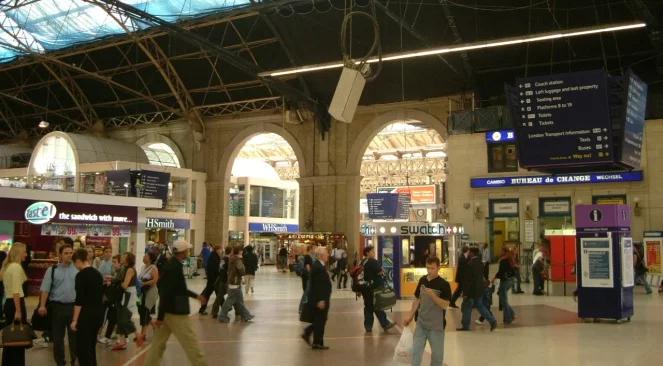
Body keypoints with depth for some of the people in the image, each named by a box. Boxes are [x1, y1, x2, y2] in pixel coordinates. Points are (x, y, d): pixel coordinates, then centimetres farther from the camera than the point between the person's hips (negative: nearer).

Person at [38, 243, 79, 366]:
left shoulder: (78, 269, 2)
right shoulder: (52, 270, 0)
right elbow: (45, 289, -3)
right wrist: (42, 305, -12)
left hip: (74, 306, 0)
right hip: (57, 306, 0)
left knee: (74, 336, 6)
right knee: (57, 337, 9)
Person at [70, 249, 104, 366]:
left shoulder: (81, 275, -14)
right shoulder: (98, 273, 9)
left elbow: (79, 300, -17)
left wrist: (74, 320, -12)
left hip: (87, 314, -8)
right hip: (99, 312, 8)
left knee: (82, 347, 1)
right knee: (91, 346, 18)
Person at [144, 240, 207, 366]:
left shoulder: (172, 264, 8)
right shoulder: (175, 267, -21)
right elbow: (166, 293, -24)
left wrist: (196, 295, 25)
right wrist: (160, 317, -22)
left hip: (168, 311, 10)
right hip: (175, 312, -10)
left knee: (158, 343, 14)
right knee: (191, 343, -1)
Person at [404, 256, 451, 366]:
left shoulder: (444, 285, -14)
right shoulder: (422, 280, 2)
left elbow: (445, 305, -19)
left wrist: (432, 295, -30)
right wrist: (411, 316, 10)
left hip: (436, 325, -4)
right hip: (421, 323, 4)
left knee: (437, 353, 10)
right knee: (416, 351, 6)